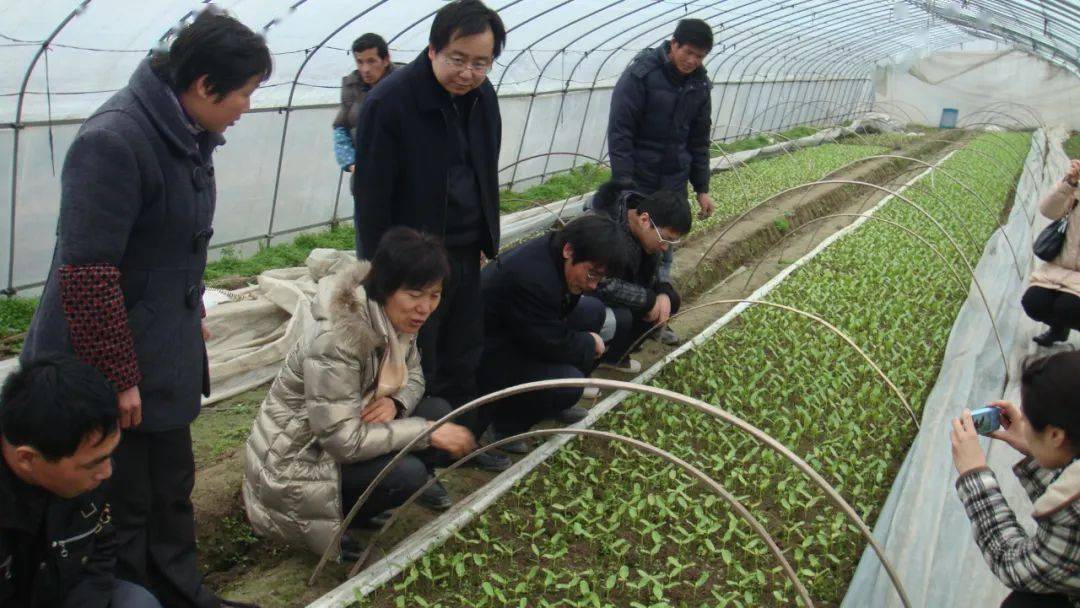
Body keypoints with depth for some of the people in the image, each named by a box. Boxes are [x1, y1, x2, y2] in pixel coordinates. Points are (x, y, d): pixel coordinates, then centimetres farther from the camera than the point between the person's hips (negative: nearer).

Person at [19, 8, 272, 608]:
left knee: (172, 488, 22)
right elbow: (85, 276, -25)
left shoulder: (186, 132, 3)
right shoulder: (114, 141, -24)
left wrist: (192, 317, 20)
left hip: (166, 355, 9)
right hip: (110, 371, -9)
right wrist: (117, 379, -20)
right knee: (124, 507, 7)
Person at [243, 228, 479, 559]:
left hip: (344, 435, 8)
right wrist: (427, 432, -25)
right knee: (406, 473, -26)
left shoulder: (394, 318, -8)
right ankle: (333, 526, -1)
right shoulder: (337, 338, -32)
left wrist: (395, 403, -16)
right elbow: (344, 441, -30)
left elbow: (412, 376, 7)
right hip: (294, 465, -7)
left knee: (439, 412, -9)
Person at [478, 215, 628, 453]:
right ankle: (506, 421, -1)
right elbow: (553, 345, -25)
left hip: (518, 334, 10)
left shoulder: (554, 251, -6)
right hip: (489, 352, -10)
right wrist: (590, 344, -8)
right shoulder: (533, 278, -35)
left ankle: (555, 403, 15)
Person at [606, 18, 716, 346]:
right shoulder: (640, 74, -14)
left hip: (674, 180, 5)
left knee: (665, 248, 8)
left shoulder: (699, 84, 4)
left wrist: (702, 188, 10)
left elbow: (699, 140, 11)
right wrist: (623, 183, -21)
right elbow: (619, 131, -15)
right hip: (638, 177, -5)